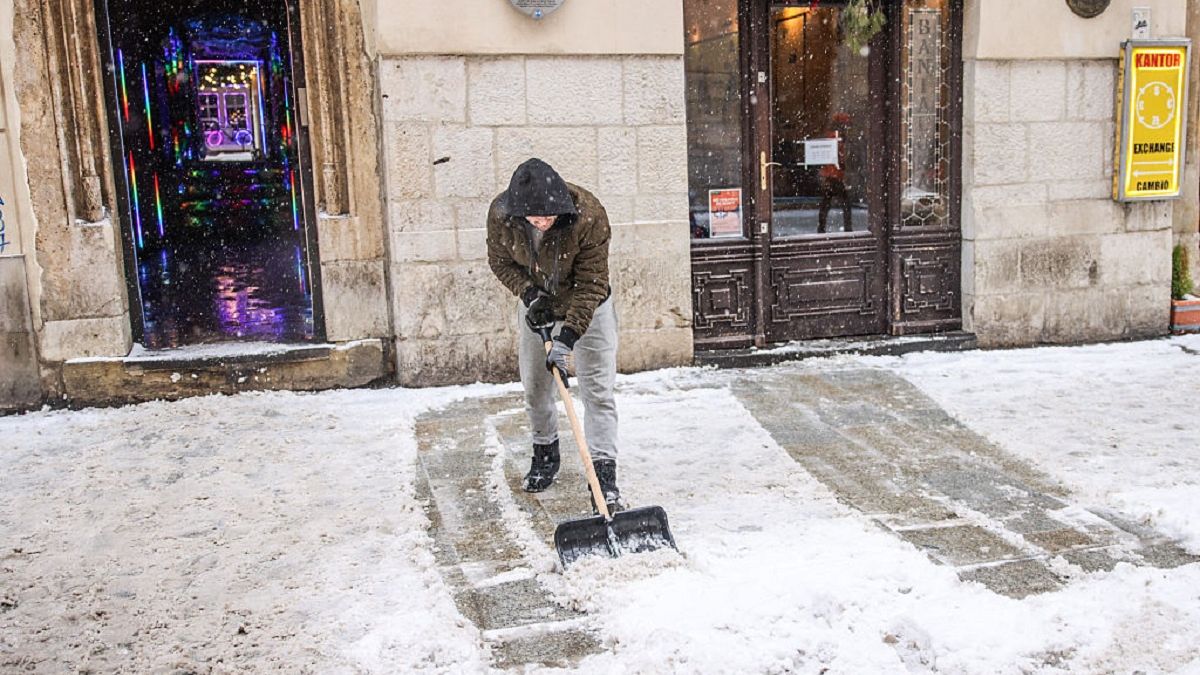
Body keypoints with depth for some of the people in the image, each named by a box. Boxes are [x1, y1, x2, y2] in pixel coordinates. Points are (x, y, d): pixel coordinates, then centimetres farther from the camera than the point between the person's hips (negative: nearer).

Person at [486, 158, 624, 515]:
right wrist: (529, 294, -22)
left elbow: (591, 285, -29)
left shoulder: (589, 215, -33)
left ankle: (604, 475, -7)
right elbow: (500, 261, -5)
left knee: (598, 389, -9)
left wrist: (567, 337, -35)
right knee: (535, 388, 12)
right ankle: (544, 454, 36)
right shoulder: (501, 214, -23)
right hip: (537, 305, 3)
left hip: (587, 306, -3)